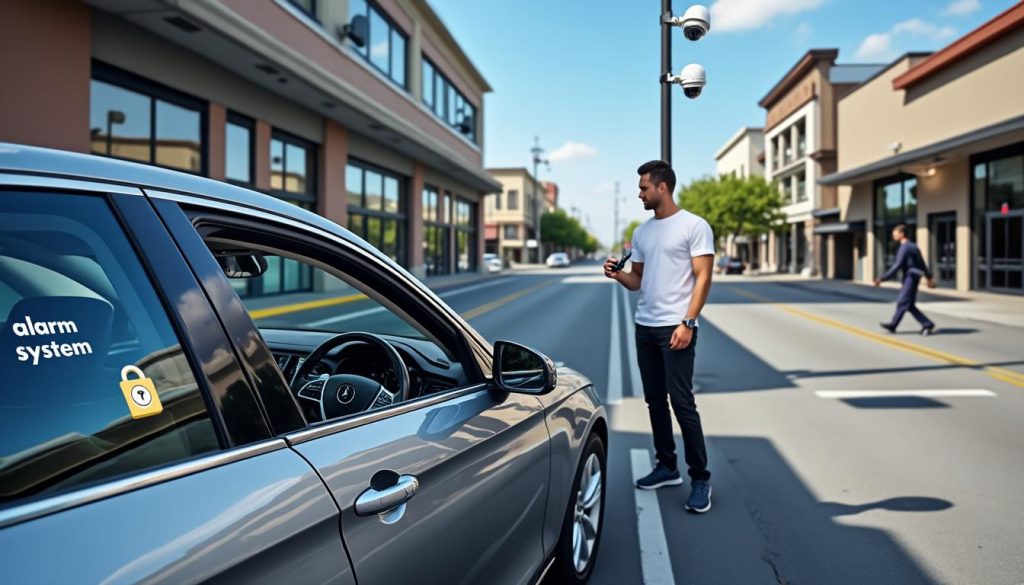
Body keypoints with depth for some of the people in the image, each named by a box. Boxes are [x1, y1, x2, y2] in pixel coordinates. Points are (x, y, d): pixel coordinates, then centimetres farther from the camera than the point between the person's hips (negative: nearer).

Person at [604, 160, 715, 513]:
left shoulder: (694, 226, -5)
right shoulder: (642, 232, 15)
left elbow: (703, 278, -10)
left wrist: (687, 323, -18)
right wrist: (617, 275, -3)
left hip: (675, 328, -7)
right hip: (644, 326, 7)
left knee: (681, 402, -7)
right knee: (655, 400, 12)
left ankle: (700, 478, 4)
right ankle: (667, 467, 24)